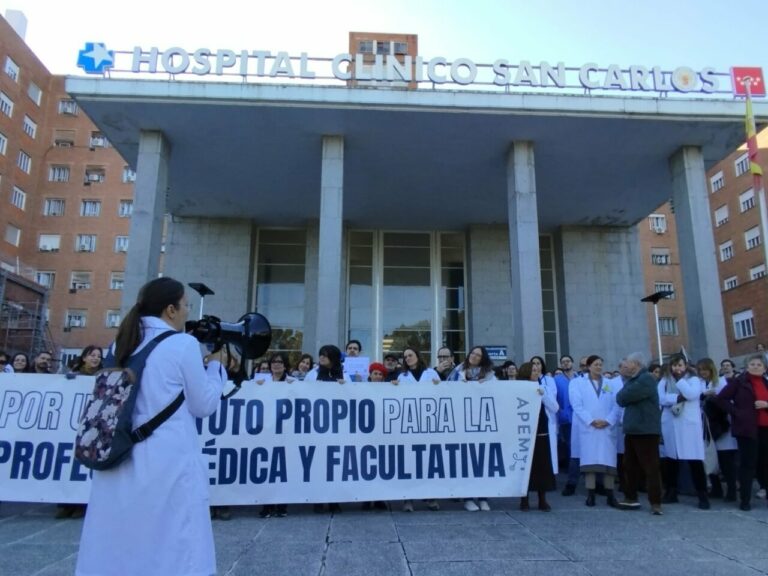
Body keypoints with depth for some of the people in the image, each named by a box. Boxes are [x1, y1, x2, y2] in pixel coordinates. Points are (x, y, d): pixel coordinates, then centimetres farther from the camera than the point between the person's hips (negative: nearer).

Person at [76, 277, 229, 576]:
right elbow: (204, 405, -3)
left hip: (119, 463, 7)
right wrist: (215, 364, 10)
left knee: (112, 549, 14)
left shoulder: (122, 344, 9)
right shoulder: (183, 344, -10)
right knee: (173, 552, 3)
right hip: (167, 464, -7)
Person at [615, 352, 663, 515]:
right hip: (633, 430, 9)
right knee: (630, 467, 13)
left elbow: (622, 398, -19)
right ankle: (631, 498, 22)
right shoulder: (634, 380, 18)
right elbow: (622, 400, 15)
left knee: (650, 468, -3)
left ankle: (656, 503, 3)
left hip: (645, 431, -9)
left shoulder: (646, 379, -15)